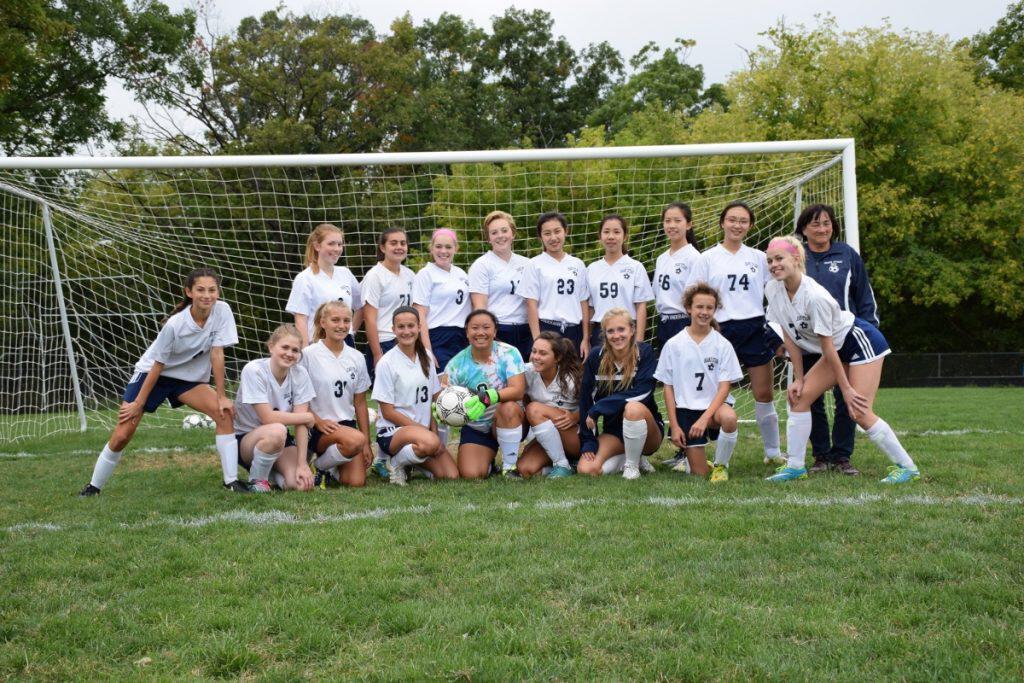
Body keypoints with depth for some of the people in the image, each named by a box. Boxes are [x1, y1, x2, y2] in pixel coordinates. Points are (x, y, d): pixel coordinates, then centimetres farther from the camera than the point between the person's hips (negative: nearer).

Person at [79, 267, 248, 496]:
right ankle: (94, 487, 15)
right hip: (151, 374, -3)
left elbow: (217, 354, -14)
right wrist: (138, 403, -11)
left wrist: (222, 396, -15)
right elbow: (158, 366, -17)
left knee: (224, 413, -19)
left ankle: (231, 481, -14)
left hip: (189, 379, 3)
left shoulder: (222, 311, -19)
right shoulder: (175, 324, -27)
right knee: (122, 436, -6)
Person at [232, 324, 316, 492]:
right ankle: (257, 480, -11)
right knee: (276, 431, -38)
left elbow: (301, 423, -11)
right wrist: (307, 417, -14)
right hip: (245, 439, -4)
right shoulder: (254, 371, -20)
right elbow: (268, 418, -24)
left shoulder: (300, 374, -8)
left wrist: (302, 464, -19)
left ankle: (271, 471, 11)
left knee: (301, 483, -23)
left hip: (280, 440, 4)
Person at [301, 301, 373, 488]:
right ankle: (319, 467, -7)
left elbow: (360, 404, 11)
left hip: (347, 424, 5)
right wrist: (318, 421, -17)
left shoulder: (357, 358, 9)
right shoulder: (308, 355, -4)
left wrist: (367, 444, 8)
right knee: (355, 439, -34)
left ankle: (331, 470, 19)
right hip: (317, 429, -5)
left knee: (356, 482, -14)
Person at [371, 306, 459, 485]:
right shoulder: (387, 363, -8)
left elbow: (433, 400, 12)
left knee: (452, 476, -14)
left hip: (425, 430, 6)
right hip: (392, 431, -6)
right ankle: (396, 461, -8)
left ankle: (413, 461, 12)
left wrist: (434, 430, -5)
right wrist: (424, 430, -13)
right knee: (430, 442, -38)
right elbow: (388, 412, -9)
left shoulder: (426, 357, 9)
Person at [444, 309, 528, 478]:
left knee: (508, 407, -36)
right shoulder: (456, 364, -8)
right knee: (470, 474, -18)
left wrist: (488, 397, -40)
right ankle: (488, 459, 21)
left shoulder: (508, 353, -13)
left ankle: (509, 465, -15)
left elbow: (518, 390, -25)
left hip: (509, 422, -2)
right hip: (475, 429, 2)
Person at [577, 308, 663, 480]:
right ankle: (629, 457, 6)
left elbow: (642, 393, -25)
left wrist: (598, 408, -26)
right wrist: (588, 443, -10)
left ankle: (632, 464, -14)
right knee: (586, 469, -21)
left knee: (633, 408, -37)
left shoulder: (644, 352, -12)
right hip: (613, 431, 4)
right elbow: (586, 401, -4)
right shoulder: (596, 358, -4)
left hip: (646, 428, -3)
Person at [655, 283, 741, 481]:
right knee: (699, 474, -7)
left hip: (714, 405, 0)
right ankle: (687, 453, 31)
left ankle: (721, 465, -10)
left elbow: (724, 387, -7)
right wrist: (674, 425, -5)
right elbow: (668, 387, 2)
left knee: (728, 417, -37)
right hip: (686, 408, 0)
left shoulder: (723, 345, -3)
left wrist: (704, 418, -20)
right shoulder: (673, 345, -1)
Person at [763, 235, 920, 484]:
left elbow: (827, 347, -24)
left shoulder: (815, 297, -31)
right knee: (798, 396, -1)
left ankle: (907, 467, 0)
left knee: (859, 412, -13)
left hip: (862, 342, -8)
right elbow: (790, 338, -1)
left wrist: (845, 388, -16)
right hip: (839, 349, 8)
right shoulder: (772, 290, -9)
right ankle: (794, 466, 6)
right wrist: (799, 379, -1)